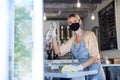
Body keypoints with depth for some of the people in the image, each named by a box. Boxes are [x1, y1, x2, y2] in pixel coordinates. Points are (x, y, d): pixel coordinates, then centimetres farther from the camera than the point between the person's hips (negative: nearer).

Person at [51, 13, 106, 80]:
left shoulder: (89, 35, -10)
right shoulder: (72, 40, 8)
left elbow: (94, 57, -17)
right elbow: (58, 52, 8)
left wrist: (79, 67, -30)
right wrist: (53, 35, -2)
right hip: (82, 74, 5)